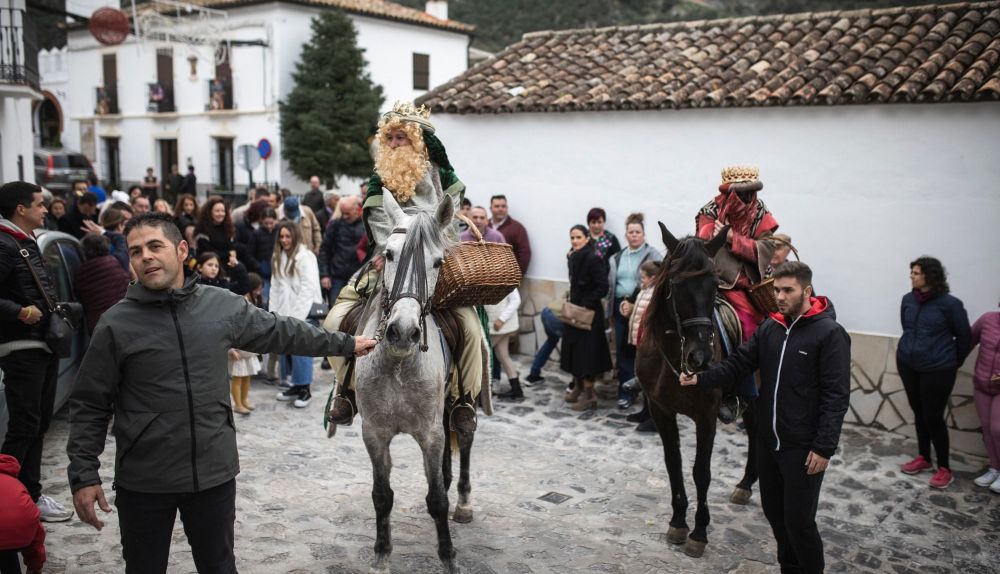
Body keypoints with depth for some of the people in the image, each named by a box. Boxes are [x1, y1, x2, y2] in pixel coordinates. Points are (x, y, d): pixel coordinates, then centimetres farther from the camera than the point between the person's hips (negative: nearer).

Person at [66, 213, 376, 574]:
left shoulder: (225, 306, -2)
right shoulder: (115, 325, -8)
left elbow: (282, 332, 11)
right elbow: (89, 406, -3)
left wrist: (345, 344, 16)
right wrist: (84, 475, -8)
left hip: (215, 473, 2)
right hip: (143, 483, -1)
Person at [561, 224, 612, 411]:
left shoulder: (593, 259, -16)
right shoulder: (573, 257, 8)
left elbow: (603, 287, -19)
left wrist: (585, 305, -20)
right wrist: (571, 300, 8)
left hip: (589, 313, -8)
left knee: (586, 352, -3)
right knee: (573, 348, 15)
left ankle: (589, 396, 5)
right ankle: (578, 387, 30)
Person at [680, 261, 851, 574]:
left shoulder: (830, 333, -13)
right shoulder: (769, 328, 6)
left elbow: (836, 397, -15)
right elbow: (737, 364, 4)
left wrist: (823, 447, -19)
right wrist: (701, 378, -13)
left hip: (803, 446, -6)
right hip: (767, 439, 6)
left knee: (799, 519, 0)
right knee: (774, 511, 18)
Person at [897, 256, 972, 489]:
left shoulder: (949, 303, -15)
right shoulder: (908, 300, -1)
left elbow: (965, 337, -3)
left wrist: (953, 363, 6)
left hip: (937, 370, -5)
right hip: (908, 365, 5)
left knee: (933, 417, 0)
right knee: (919, 412, 16)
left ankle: (944, 468, 14)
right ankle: (923, 458, 32)